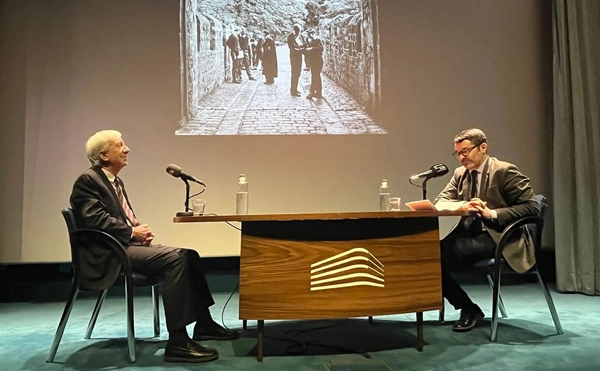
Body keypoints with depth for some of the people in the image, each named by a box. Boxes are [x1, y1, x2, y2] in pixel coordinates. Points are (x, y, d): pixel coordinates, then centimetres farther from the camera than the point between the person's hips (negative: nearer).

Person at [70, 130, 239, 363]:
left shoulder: (116, 181, 21)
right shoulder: (88, 181, -8)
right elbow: (95, 219, -20)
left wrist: (139, 230, 1)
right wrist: (133, 231, -15)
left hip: (127, 244, 10)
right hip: (110, 253, -10)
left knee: (189, 255, -2)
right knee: (174, 259, -27)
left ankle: (203, 323, 6)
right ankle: (177, 342, -26)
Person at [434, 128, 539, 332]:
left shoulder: (505, 171, -7)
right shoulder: (460, 173, 13)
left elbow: (531, 206, -11)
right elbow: (440, 200, 7)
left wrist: (493, 214, -22)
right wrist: (463, 205, -15)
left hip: (498, 237, -6)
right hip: (470, 233, 7)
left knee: (447, 252, -29)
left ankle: (470, 309, -3)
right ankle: (467, 307, -3)